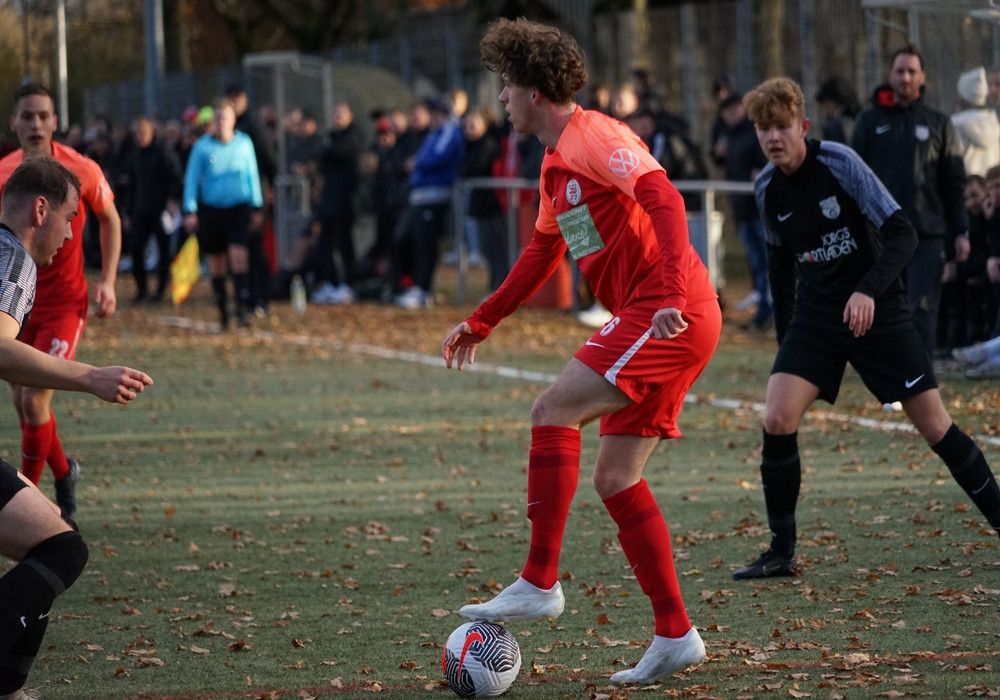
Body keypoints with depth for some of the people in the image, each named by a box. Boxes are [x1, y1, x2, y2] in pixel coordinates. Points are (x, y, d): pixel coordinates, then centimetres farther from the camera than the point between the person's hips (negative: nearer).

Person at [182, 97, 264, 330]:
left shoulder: (244, 143, 2)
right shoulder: (202, 145, -2)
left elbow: (252, 175, 12)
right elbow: (191, 178, 1)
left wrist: (256, 208, 15)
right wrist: (190, 212, -5)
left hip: (238, 208, 0)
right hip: (211, 209, 0)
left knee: (238, 254, -17)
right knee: (216, 261, 6)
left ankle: (243, 308, -19)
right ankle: (222, 311, 19)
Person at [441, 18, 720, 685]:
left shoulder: (596, 137, -10)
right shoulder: (556, 163, 20)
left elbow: (664, 199, -24)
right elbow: (543, 251, 35)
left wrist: (673, 293, -35)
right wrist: (481, 321, 37)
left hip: (672, 316, -10)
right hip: (652, 320, 10)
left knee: (554, 410, -16)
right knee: (616, 478, 7)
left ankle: (540, 583, -16)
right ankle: (675, 635, 8)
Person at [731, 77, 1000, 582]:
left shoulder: (839, 163, -16)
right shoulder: (767, 189, -1)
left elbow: (901, 234, -19)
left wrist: (868, 291, -33)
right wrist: (784, 335, 17)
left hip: (877, 310, -4)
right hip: (815, 315, 4)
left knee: (935, 426, -4)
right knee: (776, 420, -14)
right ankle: (781, 553, -5)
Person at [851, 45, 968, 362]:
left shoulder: (939, 124, 8)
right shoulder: (870, 121, 7)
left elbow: (954, 182, 8)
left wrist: (960, 231, 2)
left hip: (927, 232, -1)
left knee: (923, 309, -8)